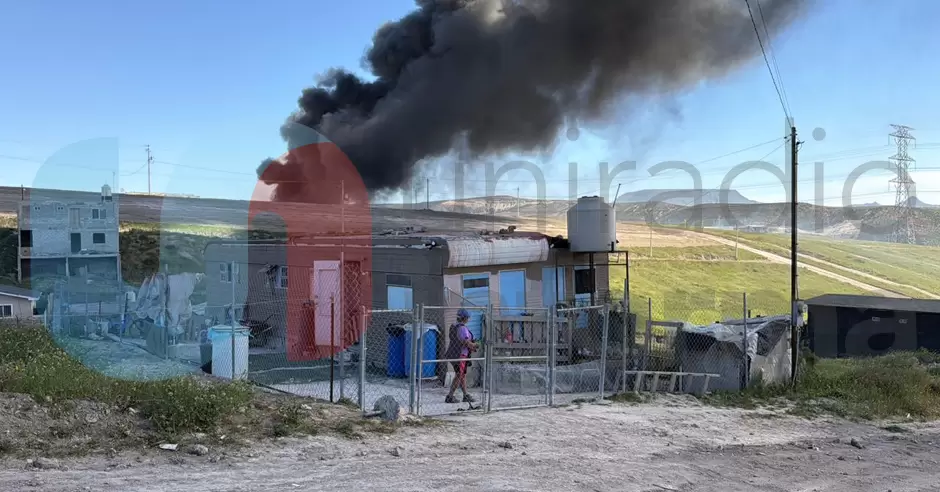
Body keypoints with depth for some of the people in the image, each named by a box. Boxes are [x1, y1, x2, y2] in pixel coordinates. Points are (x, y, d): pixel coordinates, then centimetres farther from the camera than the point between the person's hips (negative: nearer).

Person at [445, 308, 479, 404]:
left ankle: (466, 396, 24)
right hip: (460, 355, -10)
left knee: (463, 375, 17)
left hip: (453, 354, 10)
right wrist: (475, 345, -2)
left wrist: (471, 347, 16)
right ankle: (450, 397, 1)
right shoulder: (462, 328, -19)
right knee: (458, 377, -1)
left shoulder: (453, 326, 10)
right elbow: (467, 343, -23)